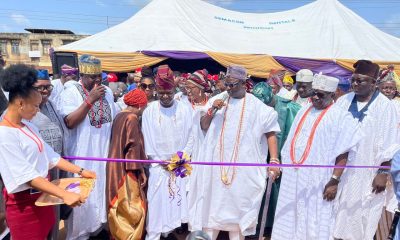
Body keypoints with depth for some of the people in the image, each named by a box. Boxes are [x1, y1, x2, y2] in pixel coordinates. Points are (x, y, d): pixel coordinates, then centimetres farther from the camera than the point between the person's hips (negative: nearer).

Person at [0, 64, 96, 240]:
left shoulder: (28, 126, 5)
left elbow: (49, 155, 7)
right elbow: (26, 175, -27)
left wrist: (80, 171, 2)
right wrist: (64, 195, -34)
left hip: (42, 193, 8)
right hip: (23, 201, -8)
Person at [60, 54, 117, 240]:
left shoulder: (107, 92, 6)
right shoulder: (71, 92, -9)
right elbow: (69, 122, -21)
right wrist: (90, 99, -24)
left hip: (105, 153, 5)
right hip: (83, 155, -5)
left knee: (102, 189, 15)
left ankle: (98, 224, 34)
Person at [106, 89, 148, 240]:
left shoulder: (119, 116, 10)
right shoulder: (132, 118, -16)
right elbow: (134, 146, -19)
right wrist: (141, 170, -13)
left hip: (116, 167, 9)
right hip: (127, 169, -9)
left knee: (119, 206, 18)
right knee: (132, 207, 2)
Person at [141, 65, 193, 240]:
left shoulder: (184, 109, -2)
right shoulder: (149, 111, -2)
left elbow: (190, 136, 0)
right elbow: (147, 138, -1)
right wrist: (159, 160, -5)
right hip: (158, 165, 0)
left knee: (175, 201, 5)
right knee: (156, 203, 1)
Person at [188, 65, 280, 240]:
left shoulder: (257, 106, -1)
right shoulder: (218, 99, 6)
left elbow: (270, 133, 0)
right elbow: (203, 126, 8)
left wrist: (274, 160, -9)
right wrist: (212, 110, -10)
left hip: (243, 166, -2)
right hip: (216, 163, 2)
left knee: (238, 204, 7)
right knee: (212, 202, 9)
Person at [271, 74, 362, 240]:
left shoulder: (341, 117, -6)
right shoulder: (304, 111, 12)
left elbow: (343, 153, -10)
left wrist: (334, 181, -15)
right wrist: (283, 163, 13)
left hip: (318, 179, -5)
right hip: (293, 176, 6)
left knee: (314, 222, 4)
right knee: (290, 217, 13)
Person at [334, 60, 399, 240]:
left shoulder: (385, 106, -6)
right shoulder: (343, 101, 4)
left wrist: (383, 173, -9)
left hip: (366, 174, -3)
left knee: (361, 219, 6)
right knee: (338, 217, 10)